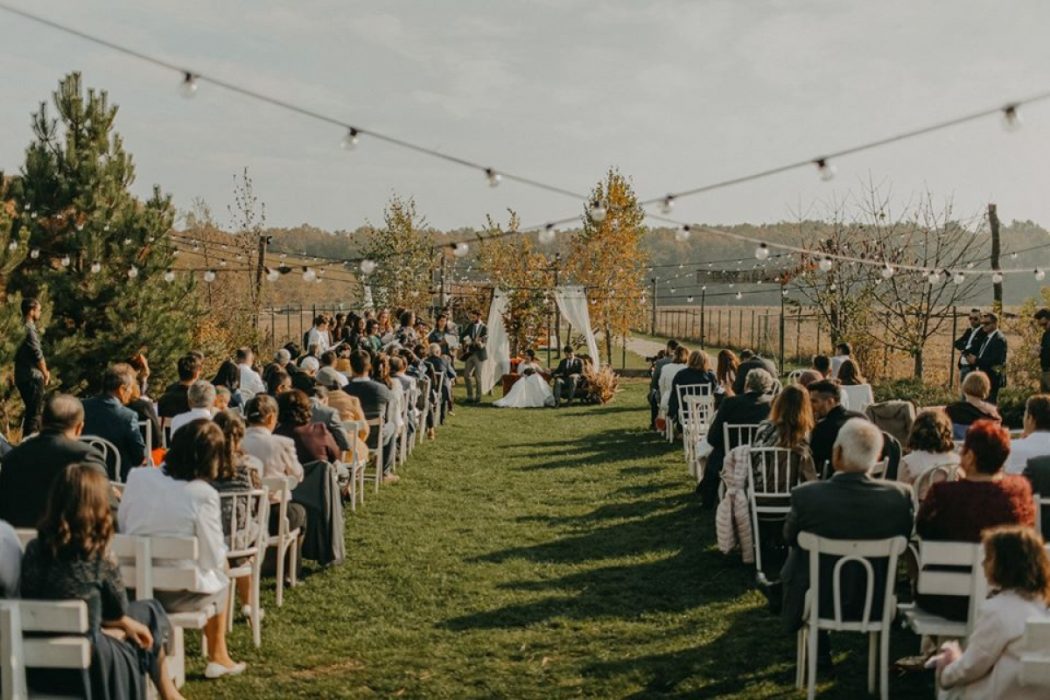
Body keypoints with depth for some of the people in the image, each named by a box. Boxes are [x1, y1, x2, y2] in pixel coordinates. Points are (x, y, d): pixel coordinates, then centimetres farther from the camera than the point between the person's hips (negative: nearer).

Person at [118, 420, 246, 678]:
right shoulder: (203, 494, -18)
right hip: (177, 595, -4)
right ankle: (217, 658, 40)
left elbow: (122, 527, 7)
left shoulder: (137, 477, -6)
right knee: (220, 577, 28)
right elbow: (214, 559, -13)